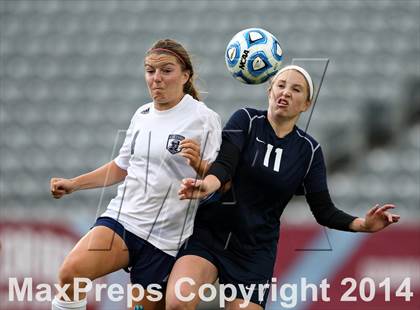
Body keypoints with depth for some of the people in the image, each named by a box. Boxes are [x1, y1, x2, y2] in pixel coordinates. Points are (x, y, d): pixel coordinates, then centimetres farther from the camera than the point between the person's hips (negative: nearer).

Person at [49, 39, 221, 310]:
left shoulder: (204, 119, -5)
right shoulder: (142, 116, 12)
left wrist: (198, 165, -27)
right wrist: (74, 184, 18)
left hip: (164, 237, -4)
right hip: (122, 217, 4)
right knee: (71, 272, -22)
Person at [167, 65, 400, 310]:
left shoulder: (308, 149, 3)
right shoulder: (246, 120, -3)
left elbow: (323, 210, 1)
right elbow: (224, 165, -19)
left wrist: (362, 224, -17)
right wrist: (208, 184, -42)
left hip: (255, 251, 2)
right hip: (208, 233, -2)